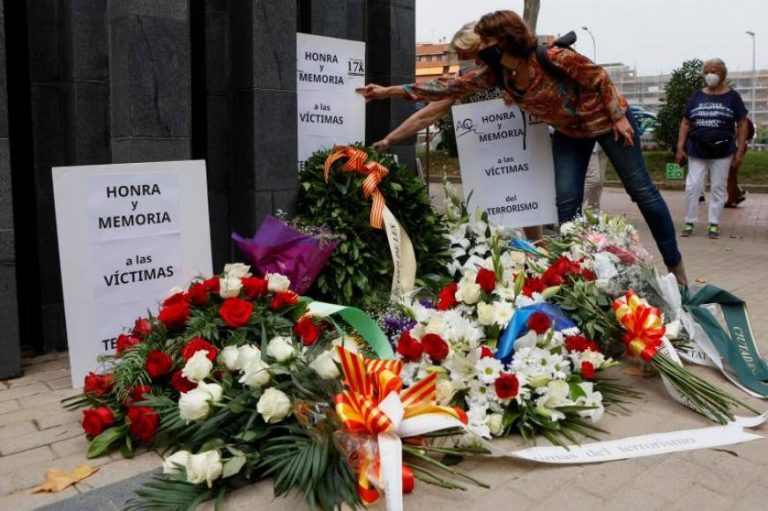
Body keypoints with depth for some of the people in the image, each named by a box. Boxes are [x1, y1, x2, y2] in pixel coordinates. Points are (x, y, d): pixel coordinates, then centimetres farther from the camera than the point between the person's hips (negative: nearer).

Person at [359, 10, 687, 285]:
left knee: (641, 190, 3)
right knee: (566, 201, -2)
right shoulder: (495, 74, -14)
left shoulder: (553, 57, -31)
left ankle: (675, 264, 15)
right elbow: (450, 87, -14)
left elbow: (599, 78, -18)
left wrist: (619, 116, -16)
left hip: (605, 119, -5)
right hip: (569, 132, 5)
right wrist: (389, 91, -17)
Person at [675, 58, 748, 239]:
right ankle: (690, 222, 8)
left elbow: (742, 124, 2)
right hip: (696, 151, 1)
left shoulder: (732, 96, 1)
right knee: (692, 186, -2)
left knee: (718, 188, 4)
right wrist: (680, 148, 0)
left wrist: (740, 151, -5)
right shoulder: (696, 96, 6)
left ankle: (714, 224, 12)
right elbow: (685, 123, 8)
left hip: (722, 152, -1)